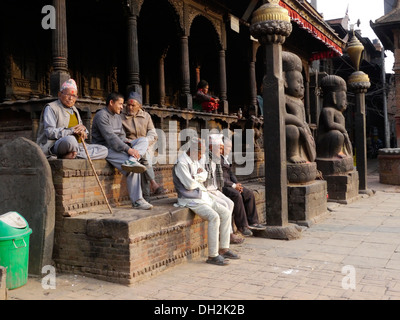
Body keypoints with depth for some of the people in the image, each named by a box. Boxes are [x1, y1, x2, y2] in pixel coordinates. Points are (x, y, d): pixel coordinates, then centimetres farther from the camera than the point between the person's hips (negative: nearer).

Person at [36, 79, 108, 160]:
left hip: (76, 146, 8)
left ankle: (71, 156, -22)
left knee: (104, 151, -11)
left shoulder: (74, 109, 24)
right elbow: (50, 132, -13)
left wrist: (82, 130, -5)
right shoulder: (51, 108, 1)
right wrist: (71, 130, -20)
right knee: (70, 139, -43)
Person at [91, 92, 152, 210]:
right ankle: (137, 201, -29)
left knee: (144, 140, -11)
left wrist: (125, 141, -5)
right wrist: (128, 149, -31)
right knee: (133, 169, -29)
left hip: (118, 146, 9)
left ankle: (131, 161, -39)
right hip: (106, 149, -9)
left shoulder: (117, 116, 21)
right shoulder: (101, 115, -10)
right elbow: (110, 136, -23)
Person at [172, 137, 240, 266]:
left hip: (203, 196, 10)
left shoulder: (195, 161, 17)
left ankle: (224, 249, 6)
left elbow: (204, 175, 7)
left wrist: (195, 177, -14)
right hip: (191, 200, -10)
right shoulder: (181, 163, -14)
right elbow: (190, 184, -20)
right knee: (214, 217, -28)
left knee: (226, 213, 2)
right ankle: (213, 256, -23)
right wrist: (199, 178, 0)